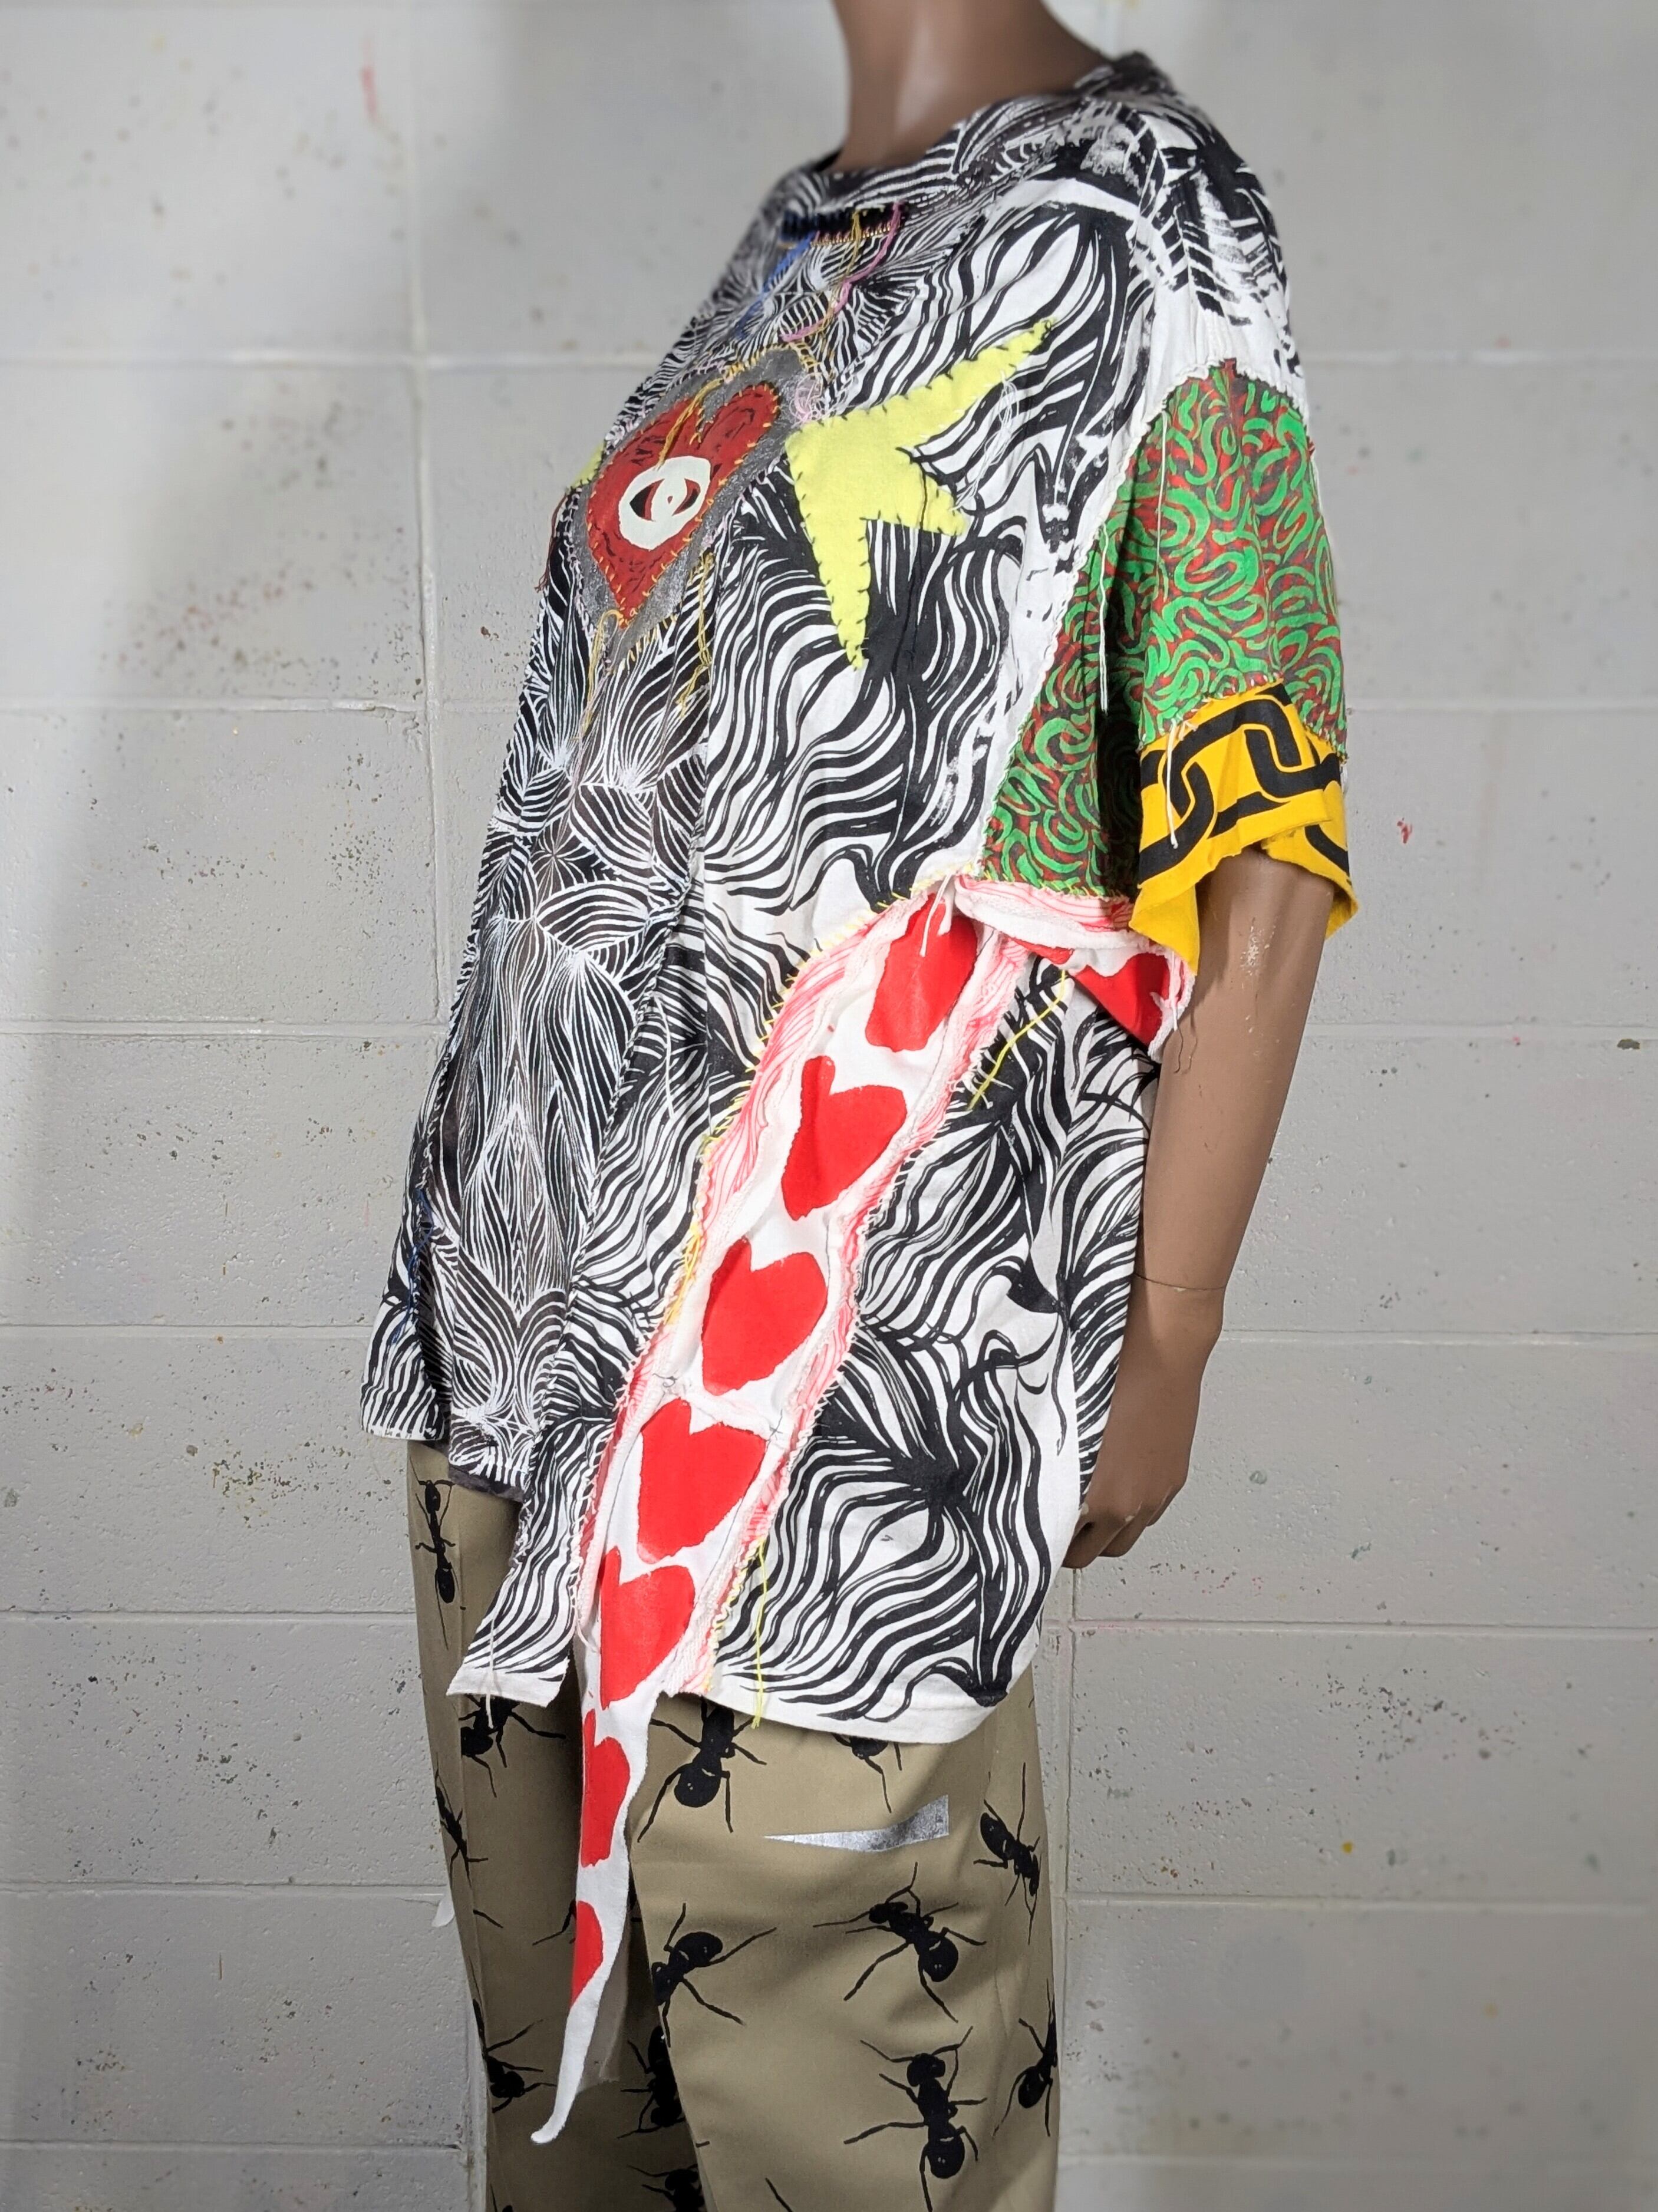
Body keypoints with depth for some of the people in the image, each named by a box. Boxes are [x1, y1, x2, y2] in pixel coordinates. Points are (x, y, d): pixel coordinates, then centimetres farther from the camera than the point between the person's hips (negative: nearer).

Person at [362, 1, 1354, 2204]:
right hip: (525, 1298, 8)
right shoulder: (795, 241, 17)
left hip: (842, 1359, -7)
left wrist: (1162, 1358, -11)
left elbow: (1259, 870, -10)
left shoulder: (1139, 227, -3)